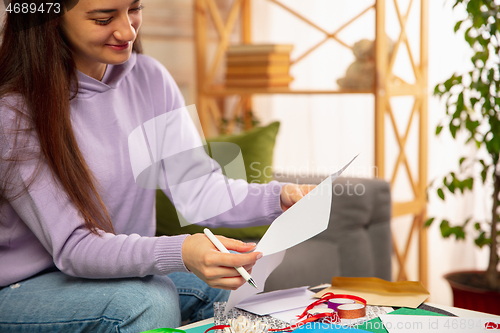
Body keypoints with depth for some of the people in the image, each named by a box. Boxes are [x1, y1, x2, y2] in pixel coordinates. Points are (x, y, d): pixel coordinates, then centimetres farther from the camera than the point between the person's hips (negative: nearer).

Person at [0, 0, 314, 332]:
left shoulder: (149, 77, -2)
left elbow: (197, 188, -8)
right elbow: (72, 247, -26)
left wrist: (277, 199, -27)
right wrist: (180, 253, -42)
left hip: (125, 268, 6)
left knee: (226, 286, -17)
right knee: (148, 301, -31)